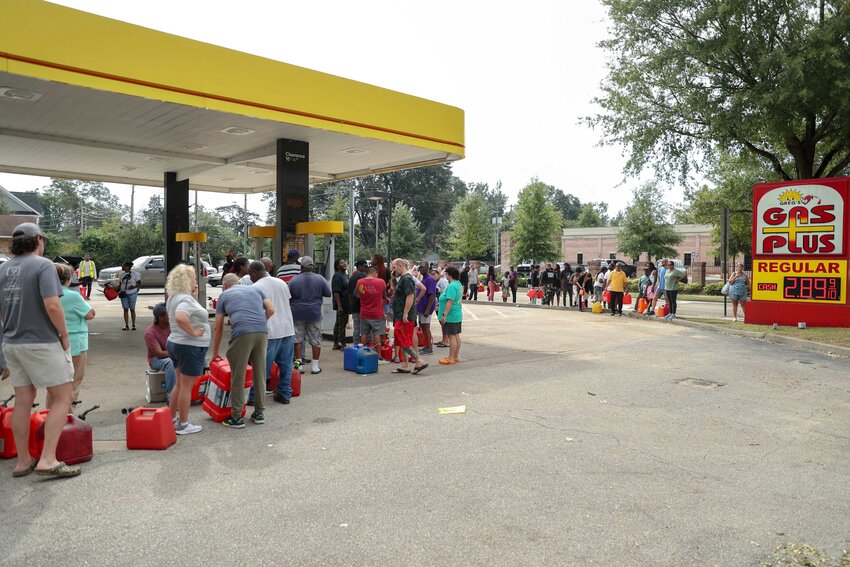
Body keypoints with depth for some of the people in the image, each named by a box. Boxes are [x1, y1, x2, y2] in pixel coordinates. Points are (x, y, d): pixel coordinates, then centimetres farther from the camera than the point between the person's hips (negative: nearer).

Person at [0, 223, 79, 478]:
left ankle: (23, 461, 21)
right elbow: (52, 305, -22)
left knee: (23, 401, 13)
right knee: (63, 398, 0)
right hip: (42, 343, -7)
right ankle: (47, 459, -6)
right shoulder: (43, 265, -12)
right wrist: (64, 334, -11)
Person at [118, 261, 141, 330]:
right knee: (125, 309, 2)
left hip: (132, 294, -4)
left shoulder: (134, 274, -6)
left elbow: (139, 283, -4)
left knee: (132, 309, 3)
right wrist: (118, 290, -3)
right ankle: (126, 325, 6)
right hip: (124, 294, 4)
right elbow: (120, 284, 14)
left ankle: (134, 325, 12)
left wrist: (134, 287, -21)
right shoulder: (122, 275, 9)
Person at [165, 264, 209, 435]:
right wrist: (193, 331, -26)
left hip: (175, 343, 10)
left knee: (180, 384, 20)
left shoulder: (174, 298, 10)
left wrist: (194, 297, 10)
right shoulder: (186, 299, -21)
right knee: (186, 386, 0)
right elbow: (180, 317, -39)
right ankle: (183, 425, 10)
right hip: (190, 347, -10)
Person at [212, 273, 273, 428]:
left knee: (238, 376, 5)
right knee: (260, 373, 13)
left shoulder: (224, 295, 20)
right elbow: (271, 310, 14)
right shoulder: (255, 289, 26)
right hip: (262, 332, 3)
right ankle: (259, 413, 22)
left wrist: (215, 352, 30)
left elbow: (218, 328, 21)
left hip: (242, 333, -3)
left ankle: (236, 417, 11)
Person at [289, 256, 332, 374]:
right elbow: (328, 293, 2)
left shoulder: (293, 280, -6)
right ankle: (315, 366, 9)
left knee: (298, 339, 10)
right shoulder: (320, 278, -5)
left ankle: (298, 363, 10)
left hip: (298, 314, 0)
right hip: (314, 314, 0)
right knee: (316, 340, 7)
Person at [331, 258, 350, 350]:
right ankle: (342, 344, 1)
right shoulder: (337, 276, -15)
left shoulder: (345, 275, 15)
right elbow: (336, 292, -21)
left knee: (339, 323, 13)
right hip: (341, 304, -10)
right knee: (342, 324, -5)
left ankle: (336, 344, 20)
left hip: (346, 304, 10)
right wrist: (339, 305, -25)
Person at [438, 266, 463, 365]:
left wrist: (444, 314, -24)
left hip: (451, 316, -10)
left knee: (452, 336, -4)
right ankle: (456, 357, 22)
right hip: (457, 315, 10)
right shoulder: (458, 284, 11)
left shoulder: (451, 286, -20)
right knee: (456, 335, 14)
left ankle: (451, 358, 2)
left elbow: (450, 302, -26)